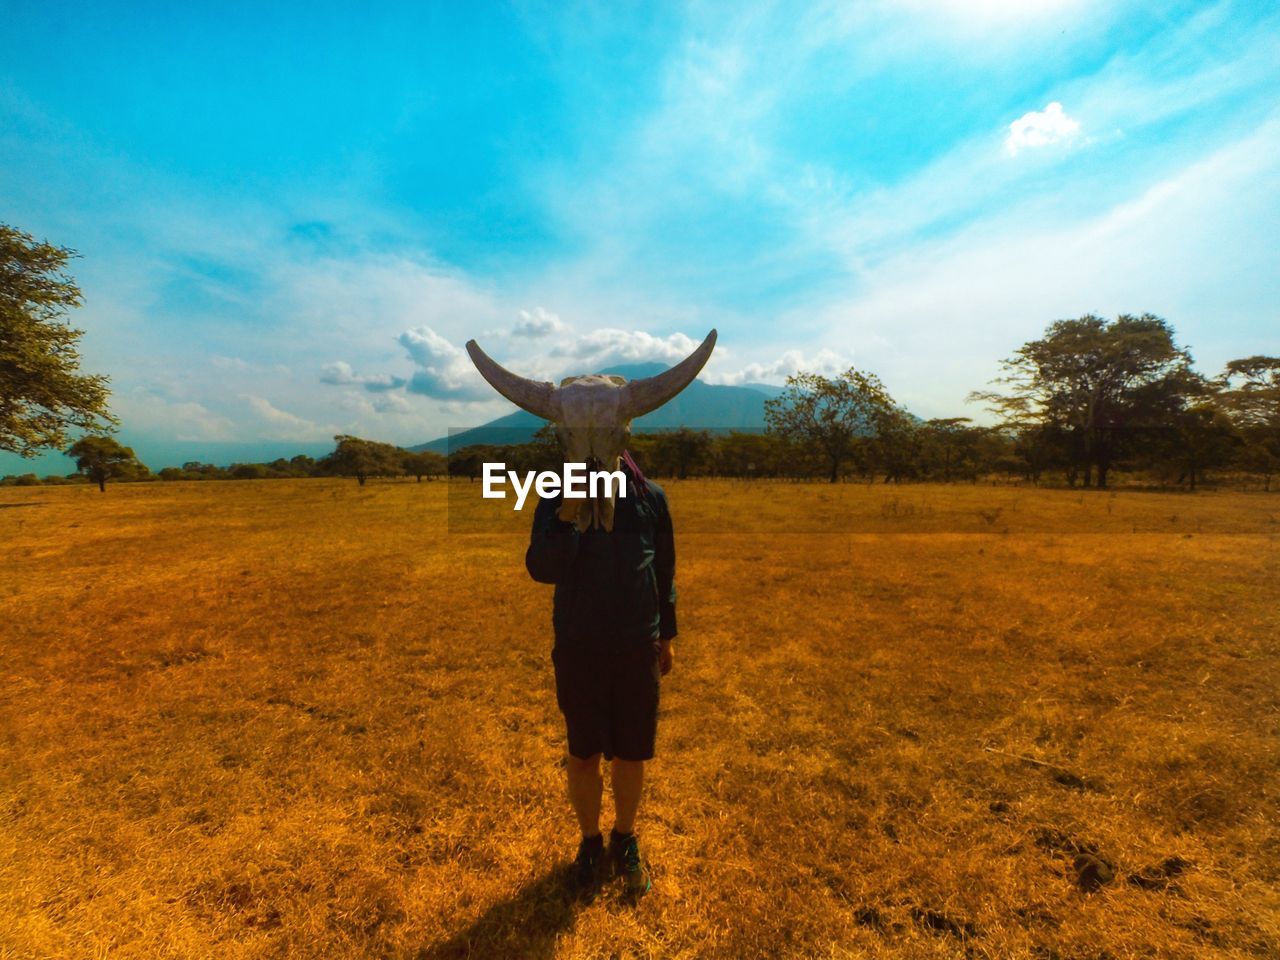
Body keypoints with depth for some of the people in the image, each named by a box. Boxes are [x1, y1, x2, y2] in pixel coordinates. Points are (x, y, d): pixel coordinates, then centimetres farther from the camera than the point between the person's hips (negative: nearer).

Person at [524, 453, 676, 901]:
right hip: (578, 649, -1)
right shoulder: (556, 499, -7)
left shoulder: (650, 497, -3)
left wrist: (667, 634, 12)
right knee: (584, 754, 14)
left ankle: (625, 840, 41)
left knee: (631, 753, 15)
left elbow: (664, 570, 7)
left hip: (638, 647, 1)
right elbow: (541, 569, -17)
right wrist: (569, 513, -31)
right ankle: (591, 843, 40)